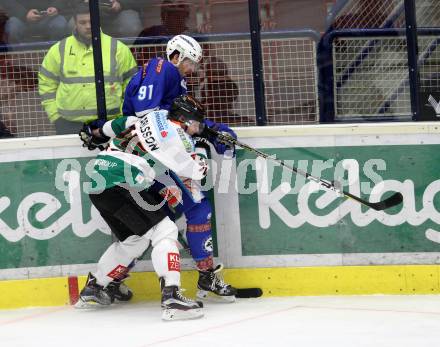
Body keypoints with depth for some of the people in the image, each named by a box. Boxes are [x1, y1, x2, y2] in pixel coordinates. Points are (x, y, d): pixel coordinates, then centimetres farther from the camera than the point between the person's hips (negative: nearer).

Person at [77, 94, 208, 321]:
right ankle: (171, 297, -25)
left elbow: (120, 124, 33)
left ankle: (93, 288, 36)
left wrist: (96, 135, 50)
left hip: (97, 179, 10)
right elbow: (194, 171, -5)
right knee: (163, 231, -11)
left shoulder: (155, 116, 19)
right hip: (120, 182, -10)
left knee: (133, 239, 24)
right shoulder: (174, 132, -6)